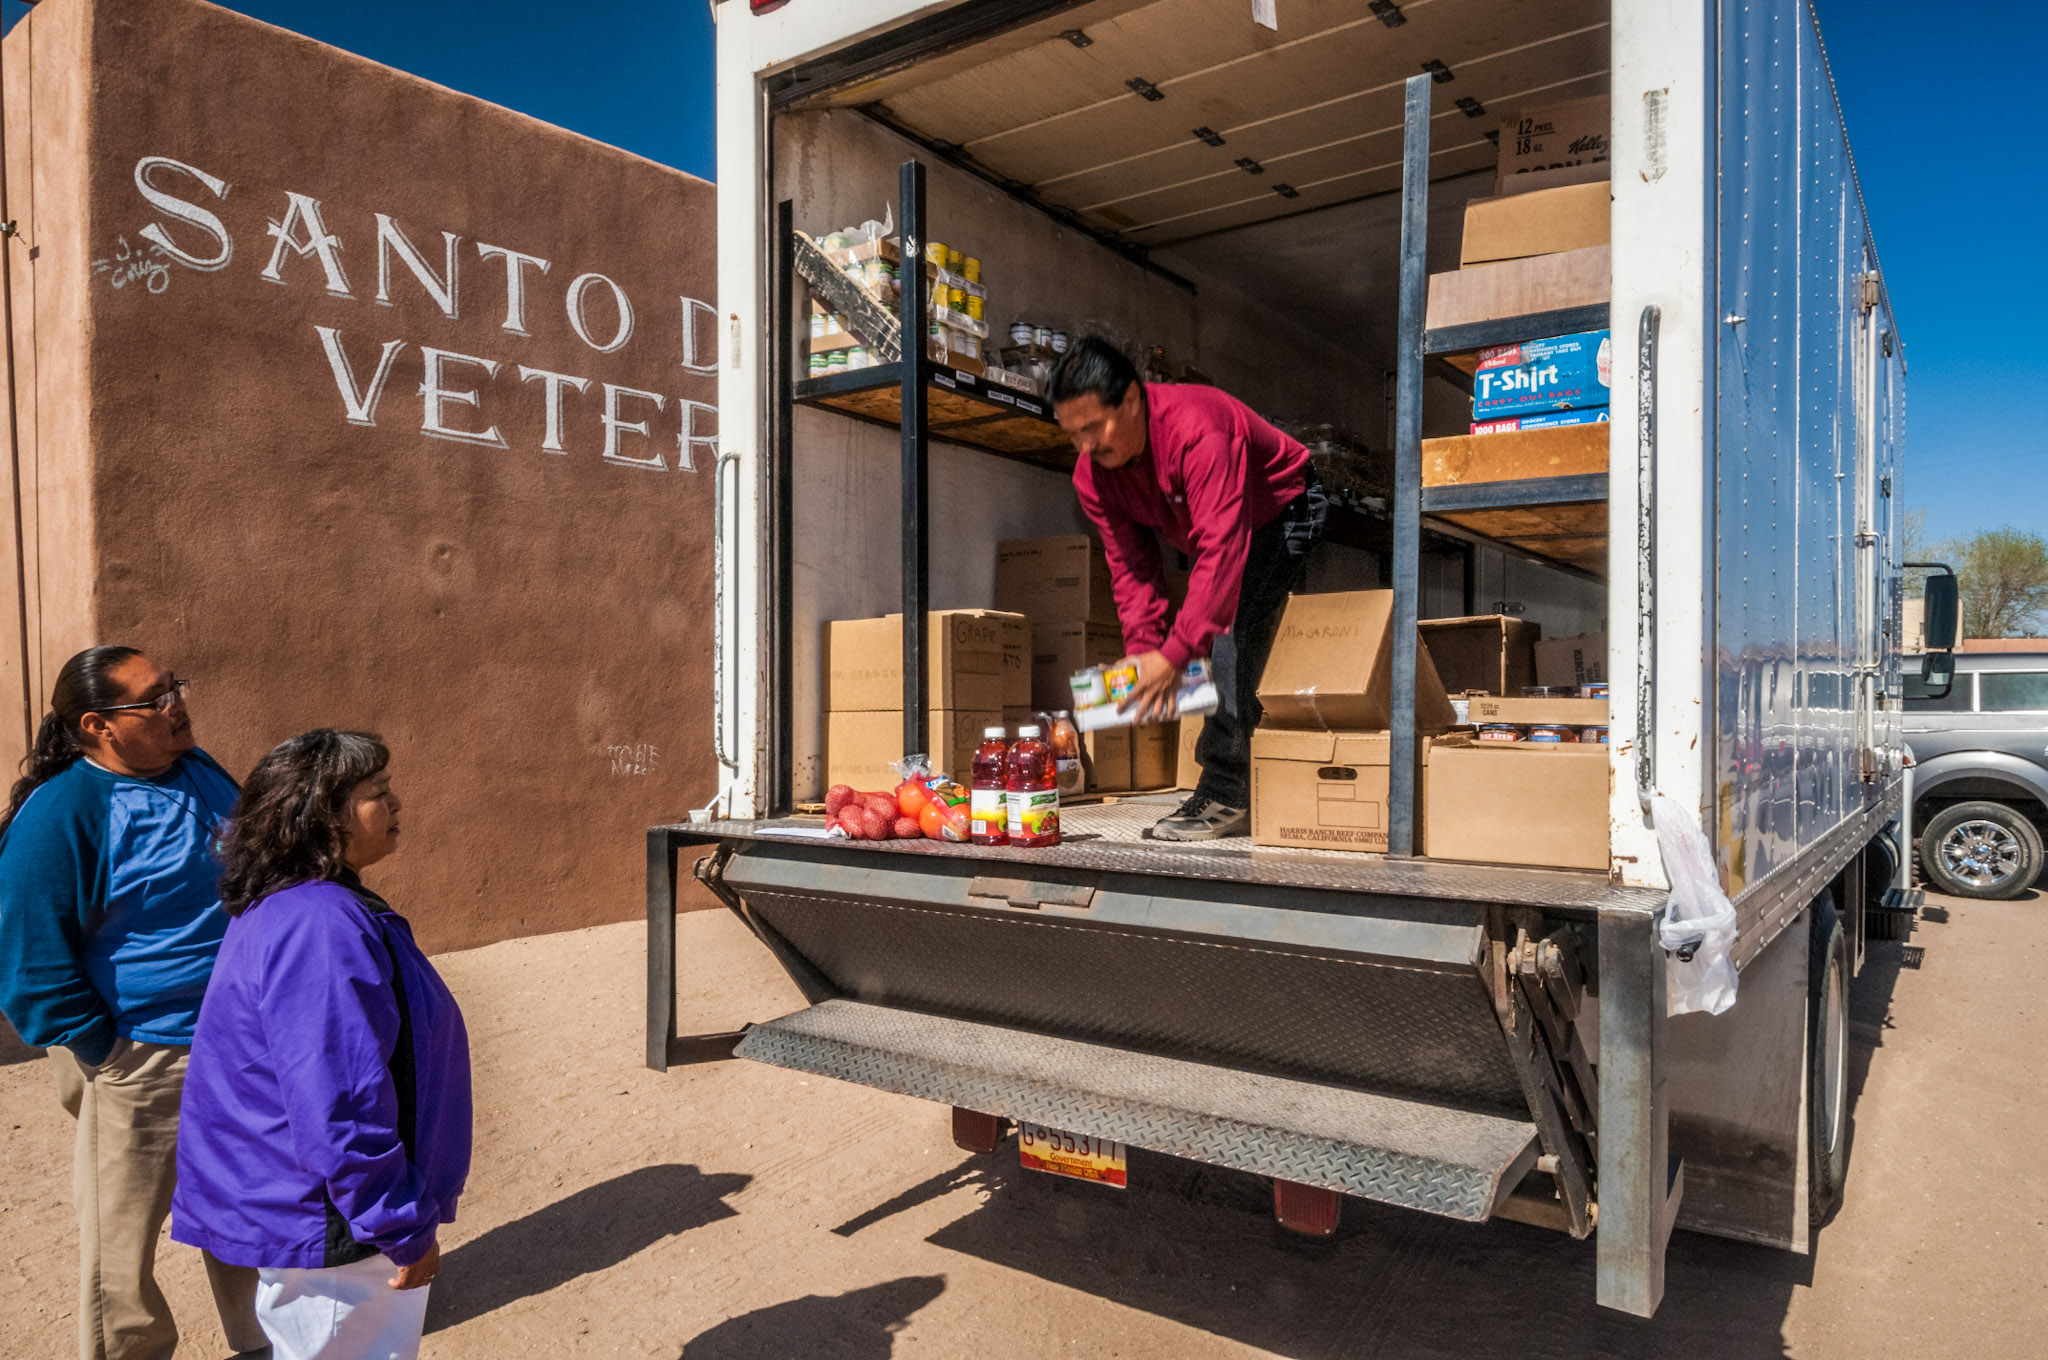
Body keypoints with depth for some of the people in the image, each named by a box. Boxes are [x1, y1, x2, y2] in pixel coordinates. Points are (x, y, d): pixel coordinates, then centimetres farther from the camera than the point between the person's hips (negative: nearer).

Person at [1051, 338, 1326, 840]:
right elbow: (1131, 565, -12)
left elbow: (1221, 548, -45)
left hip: (1280, 513, -8)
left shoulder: (1198, 428, -40)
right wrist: (1143, 651, -26)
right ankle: (1236, 798, 12)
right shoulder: (1092, 473, -15)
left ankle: (1225, 794, -20)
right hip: (1213, 528, 8)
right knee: (1212, 639, 3)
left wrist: (1176, 652, -48)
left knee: (1232, 634, -23)